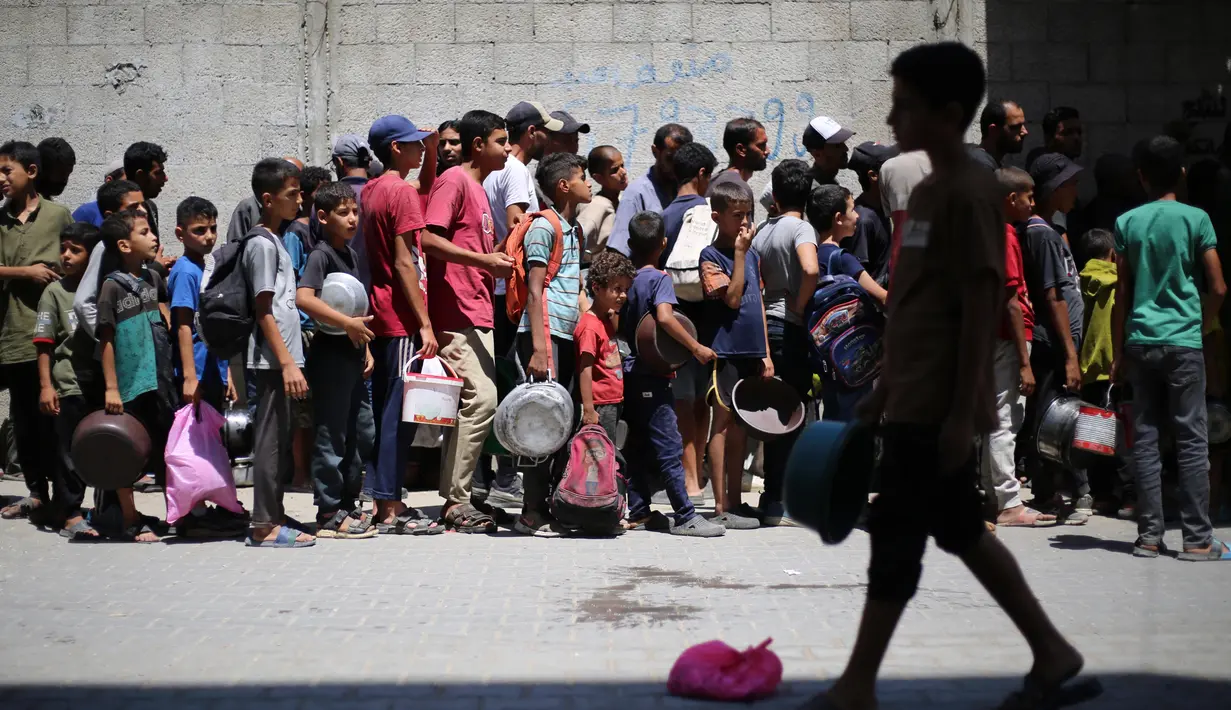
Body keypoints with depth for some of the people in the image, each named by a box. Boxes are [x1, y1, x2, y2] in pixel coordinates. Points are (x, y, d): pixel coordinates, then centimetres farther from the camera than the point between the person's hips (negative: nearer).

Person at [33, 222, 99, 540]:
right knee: (71, 451, 0)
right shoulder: (55, 291, 0)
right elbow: (45, 343, -2)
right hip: (70, 385, -3)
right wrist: (45, 385, -8)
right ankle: (70, 515, 8)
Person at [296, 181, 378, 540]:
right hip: (330, 353, -9)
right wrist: (347, 324, -26)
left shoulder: (349, 253, 15)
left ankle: (347, 505, 25)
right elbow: (303, 298, -28)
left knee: (363, 432, 14)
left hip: (352, 355, 9)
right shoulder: (321, 254, -12)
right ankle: (329, 515, 3)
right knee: (331, 436, -3)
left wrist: (365, 346, 16)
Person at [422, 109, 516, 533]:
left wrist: (496, 264, 12)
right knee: (481, 398, -16)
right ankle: (455, 501, -11)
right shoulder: (454, 181, -7)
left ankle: (458, 496, 13)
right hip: (456, 312, -10)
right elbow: (429, 240, -18)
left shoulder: (479, 188, 23)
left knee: (481, 400, 8)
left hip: (478, 313, 10)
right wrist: (484, 259, -20)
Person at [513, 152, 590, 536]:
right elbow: (534, 290, -12)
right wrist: (538, 347, -18)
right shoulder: (544, 226, -6)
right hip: (546, 333, -9)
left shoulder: (573, 231, 22)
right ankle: (532, 514, -6)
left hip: (569, 336, 9)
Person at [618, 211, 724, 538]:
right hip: (652, 375, -7)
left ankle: (638, 513, 15)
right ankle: (684, 516, -6)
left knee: (638, 445, 12)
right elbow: (665, 316, -26)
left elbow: (618, 327, 14)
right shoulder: (659, 278, -10)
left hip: (629, 372, 7)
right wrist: (696, 347, -21)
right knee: (669, 446, -6)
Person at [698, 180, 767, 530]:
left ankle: (736, 501, 18)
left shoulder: (753, 255, 13)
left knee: (742, 426, 11)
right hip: (725, 349, -7)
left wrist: (766, 353, 13)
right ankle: (721, 508, -1)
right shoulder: (711, 256, -7)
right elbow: (733, 298, -19)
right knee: (724, 422, -4)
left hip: (751, 350, 7)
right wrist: (740, 253, -16)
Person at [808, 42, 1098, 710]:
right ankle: (1053, 655, 25)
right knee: (960, 530, 15)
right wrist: (882, 390, 20)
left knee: (895, 538, -3)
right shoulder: (927, 191, 13)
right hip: (914, 402, 10)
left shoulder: (969, 193, -15)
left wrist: (962, 413, -19)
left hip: (938, 408, -10)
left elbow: (979, 309, -18)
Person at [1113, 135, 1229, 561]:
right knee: (1192, 440, 1)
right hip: (1183, 341, -3)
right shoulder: (1196, 219, -4)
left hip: (1140, 341, 3)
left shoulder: (1127, 222, 3)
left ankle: (1149, 536, 6)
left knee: (1145, 438, 6)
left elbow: (1122, 294, 5)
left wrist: (1118, 352, 11)